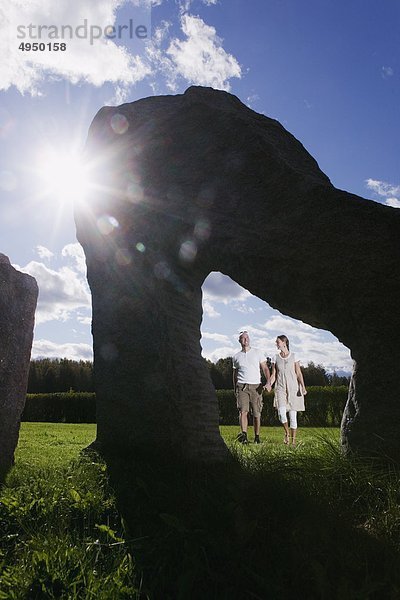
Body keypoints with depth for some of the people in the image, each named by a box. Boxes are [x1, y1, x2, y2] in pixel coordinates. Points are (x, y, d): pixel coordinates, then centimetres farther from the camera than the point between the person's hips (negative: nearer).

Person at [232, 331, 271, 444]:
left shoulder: (258, 352, 9)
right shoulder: (236, 357, 14)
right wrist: (235, 389, 19)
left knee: (257, 413, 0)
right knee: (243, 411, -15)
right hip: (242, 386, 0)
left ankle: (257, 437, 10)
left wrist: (268, 382, -11)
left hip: (256, 386, 0)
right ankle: (244, 435, -21)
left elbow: (265, 368, 4)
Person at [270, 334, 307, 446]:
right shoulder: (275, 357, 6)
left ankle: (293, 440, 16)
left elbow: (299, 373, 0)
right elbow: (274, 375, 7)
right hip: (280, 388, 1)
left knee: (293, 415, 2)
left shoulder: (294, 356, 1)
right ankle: (287, 432, 11)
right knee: (281, 413, -16)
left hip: (293, 388, -1)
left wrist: (303, 387, -12)